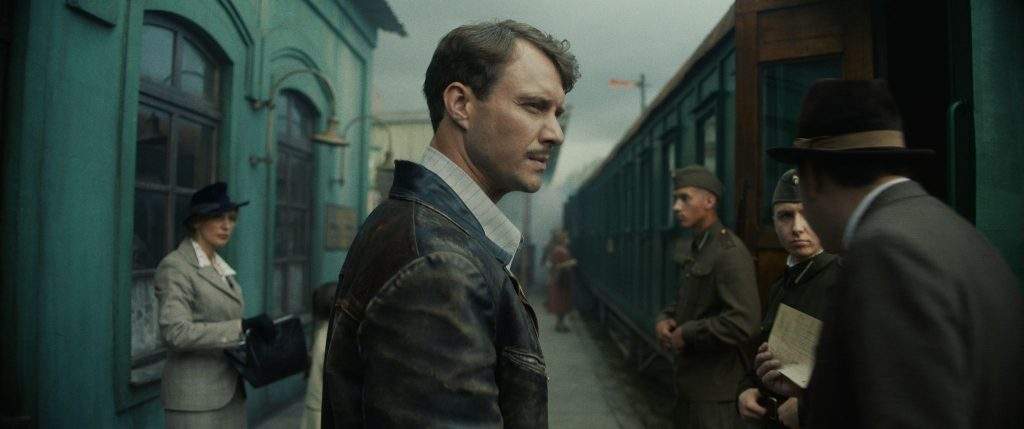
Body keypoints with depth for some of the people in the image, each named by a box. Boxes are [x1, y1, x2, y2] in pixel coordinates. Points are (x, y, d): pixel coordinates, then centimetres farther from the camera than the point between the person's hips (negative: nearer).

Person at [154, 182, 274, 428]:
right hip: (195, 398, -7)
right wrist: (244, 325, -25)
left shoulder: (221, 267, 14)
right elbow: (176, 332, -21)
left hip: (231, 392, 7)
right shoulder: (175, 267, -10)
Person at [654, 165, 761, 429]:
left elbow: (743, 323, -25)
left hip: (716, 391, -9)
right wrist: (665, 319, 2)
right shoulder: (697, 250, 12)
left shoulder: (729, 252, -17)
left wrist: (686, 334, -17)